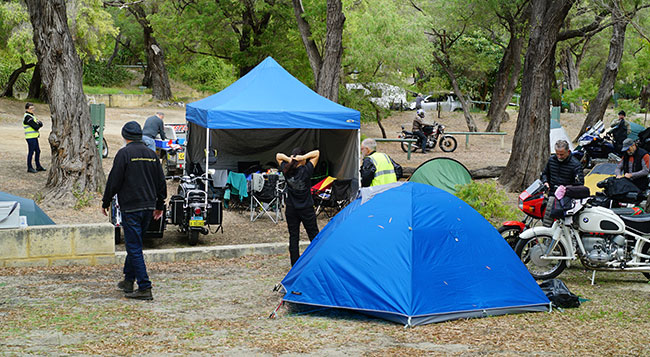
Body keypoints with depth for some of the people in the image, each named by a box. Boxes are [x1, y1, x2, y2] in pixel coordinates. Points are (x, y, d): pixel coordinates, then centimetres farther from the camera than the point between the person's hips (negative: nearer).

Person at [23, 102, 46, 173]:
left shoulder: (31, 116, 17)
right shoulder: (27, 117, -15)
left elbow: (41, 124, 14)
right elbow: (36, 127, -20)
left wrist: (38, 123, -7)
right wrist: (38, 124, 0)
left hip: (34, 137, 10)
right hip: (30, 137, -10)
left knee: (38, 151, 14)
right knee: (31, 152, -4)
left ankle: (38, 166, 23)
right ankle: (29, 168, 3)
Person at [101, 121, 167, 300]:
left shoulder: (124, 153, -9)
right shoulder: (152, 154, 10)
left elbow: (114, 181, -10)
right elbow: (161, 182, 15)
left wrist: (106, 202, 3)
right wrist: (159, 205, 24)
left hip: (130, 207, -7)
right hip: (148, 207, 7)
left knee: (134, 247, -5)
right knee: (134, 243, 21)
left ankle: (145, 288, -8)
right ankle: (128, 280, 29)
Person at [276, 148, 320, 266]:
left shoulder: (286, 171, -7)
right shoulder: (306, 171, -15)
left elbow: (278, 155, 9)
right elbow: (317, 153, -8)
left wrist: (289, 159, -9)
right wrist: (304, 157, -18)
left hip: (291, 210, 3)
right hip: (307, 210, -3)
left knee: (293, 237, 9)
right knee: (314, 236, 9)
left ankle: (295, 265, 10)